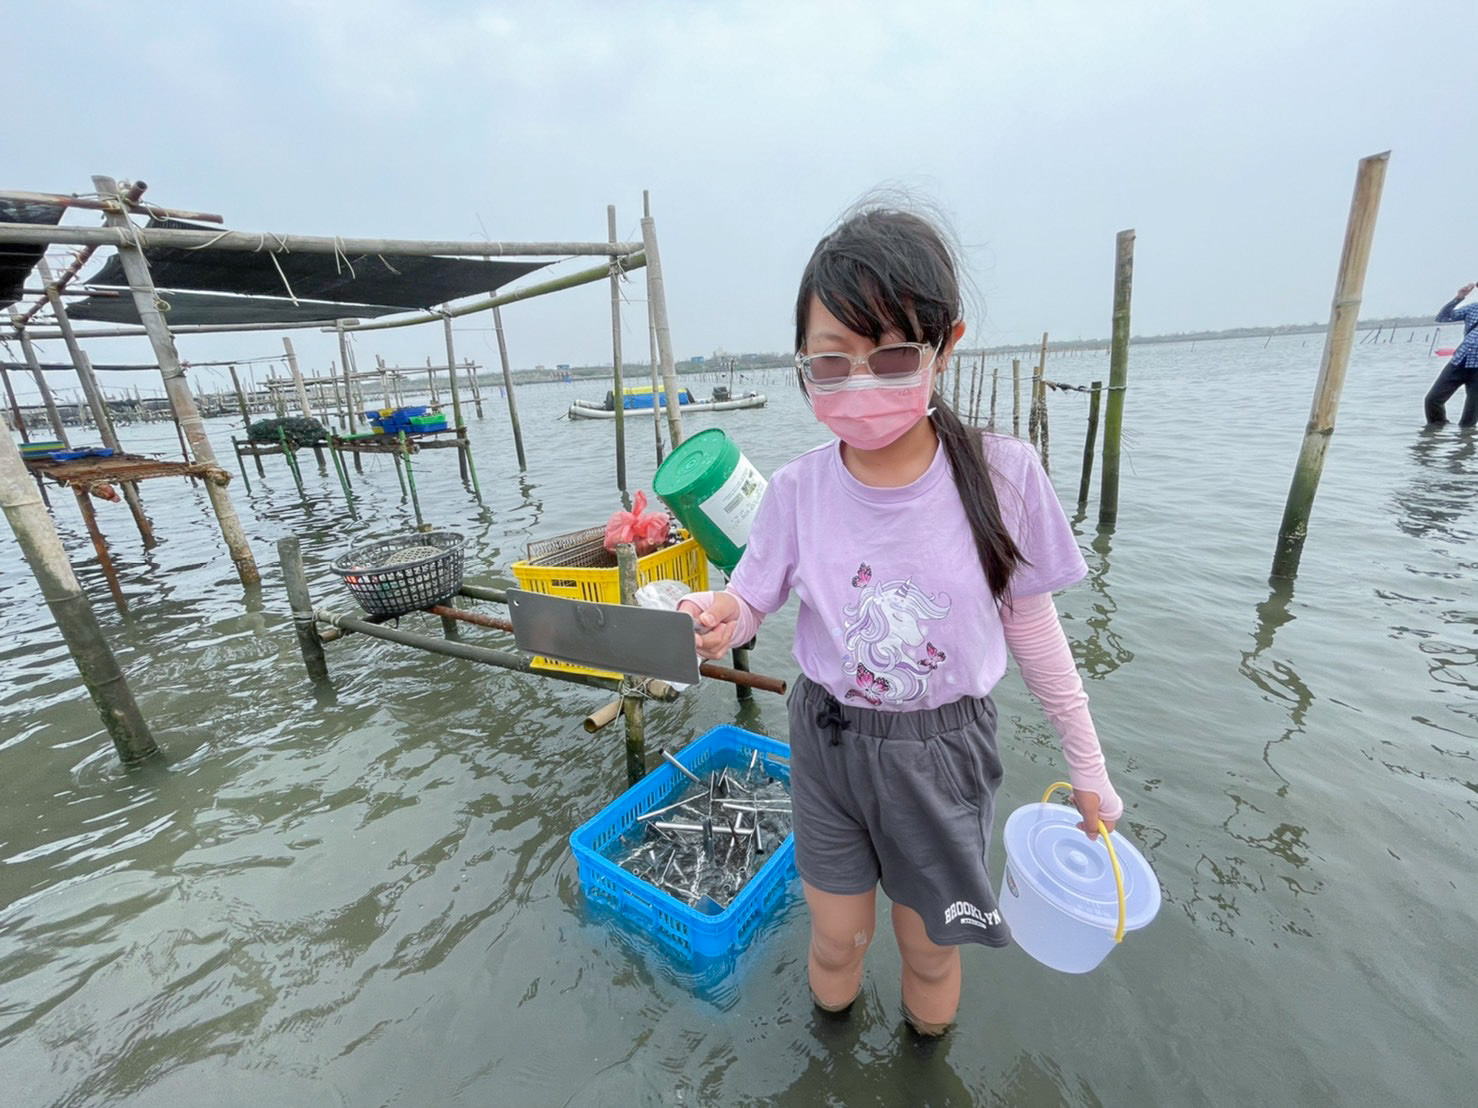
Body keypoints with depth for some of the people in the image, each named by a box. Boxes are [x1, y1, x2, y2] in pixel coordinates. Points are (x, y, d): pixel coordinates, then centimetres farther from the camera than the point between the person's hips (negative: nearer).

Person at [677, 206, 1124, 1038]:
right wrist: (719, 617, -33)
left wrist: (1088, 766, 4)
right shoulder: (799, 488, -15)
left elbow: (1034, 628, -5)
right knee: (838, 941, 20)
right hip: (829, 744, 1)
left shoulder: (1003, 475, -17)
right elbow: (750, 600, -8)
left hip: (944, 753, 0)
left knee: (932, 949, 21)